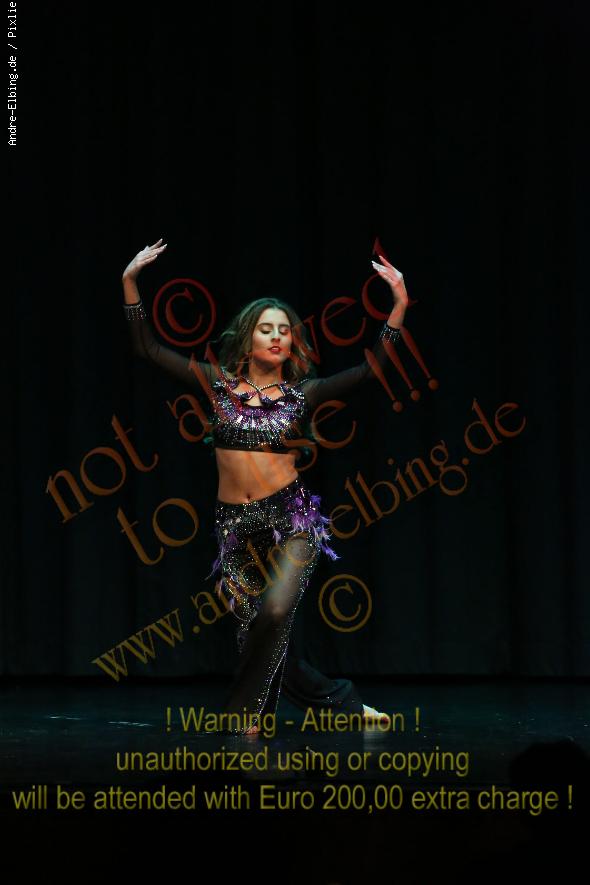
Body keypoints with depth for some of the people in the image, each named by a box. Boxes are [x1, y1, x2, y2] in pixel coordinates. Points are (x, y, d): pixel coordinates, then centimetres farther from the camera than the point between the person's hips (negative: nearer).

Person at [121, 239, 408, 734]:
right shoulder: (220, 385, 5)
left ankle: (245, 714, -7)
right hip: (236, 527, 2)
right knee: (269, 639, 5)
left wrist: (399, 308, -15)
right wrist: (131, 283, -2)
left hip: (291, 521, -2)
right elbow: (148, 349, 4)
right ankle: (342, 700, 26)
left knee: (274, 612, -25)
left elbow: (371, 369, -7)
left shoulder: (303, 393, 2)